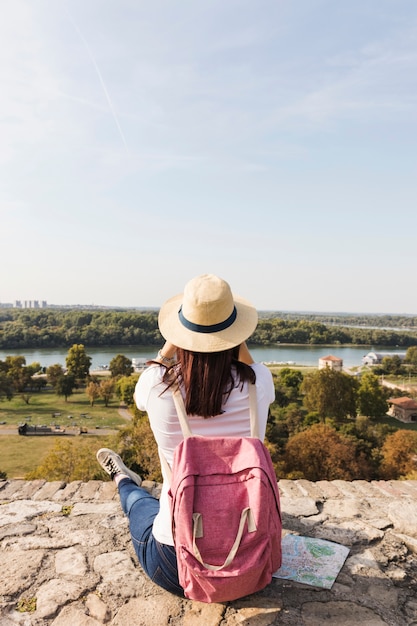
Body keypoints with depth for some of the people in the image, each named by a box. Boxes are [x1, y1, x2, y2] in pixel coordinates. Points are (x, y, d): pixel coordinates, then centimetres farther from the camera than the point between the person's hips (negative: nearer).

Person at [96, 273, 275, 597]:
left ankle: (124, 482, 64)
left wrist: (172, 340, 1)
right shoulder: (259, 384, -17)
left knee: (143, 504, 35)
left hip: (175, 568, 0)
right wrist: (237, 339, 1)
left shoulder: (157, 385, -20)